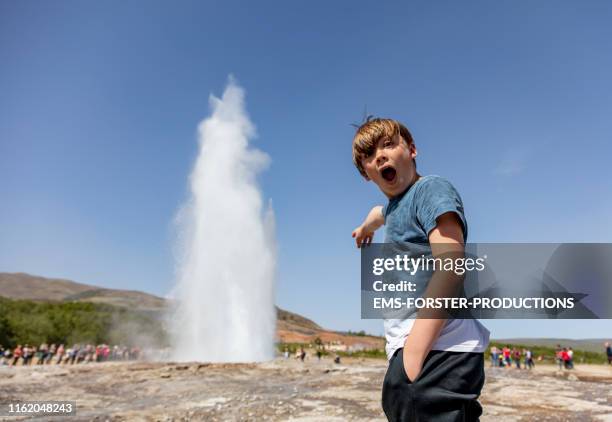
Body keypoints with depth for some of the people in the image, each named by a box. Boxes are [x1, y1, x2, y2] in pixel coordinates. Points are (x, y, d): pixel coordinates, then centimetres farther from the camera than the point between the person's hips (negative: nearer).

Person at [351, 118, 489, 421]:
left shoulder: (431, 188, -4)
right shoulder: (395, 205, 22)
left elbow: (450, 267, -18)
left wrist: (413, 352, -23)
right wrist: (365, 226, 70)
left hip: (438, 352, -9)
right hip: (408, 350, 9)